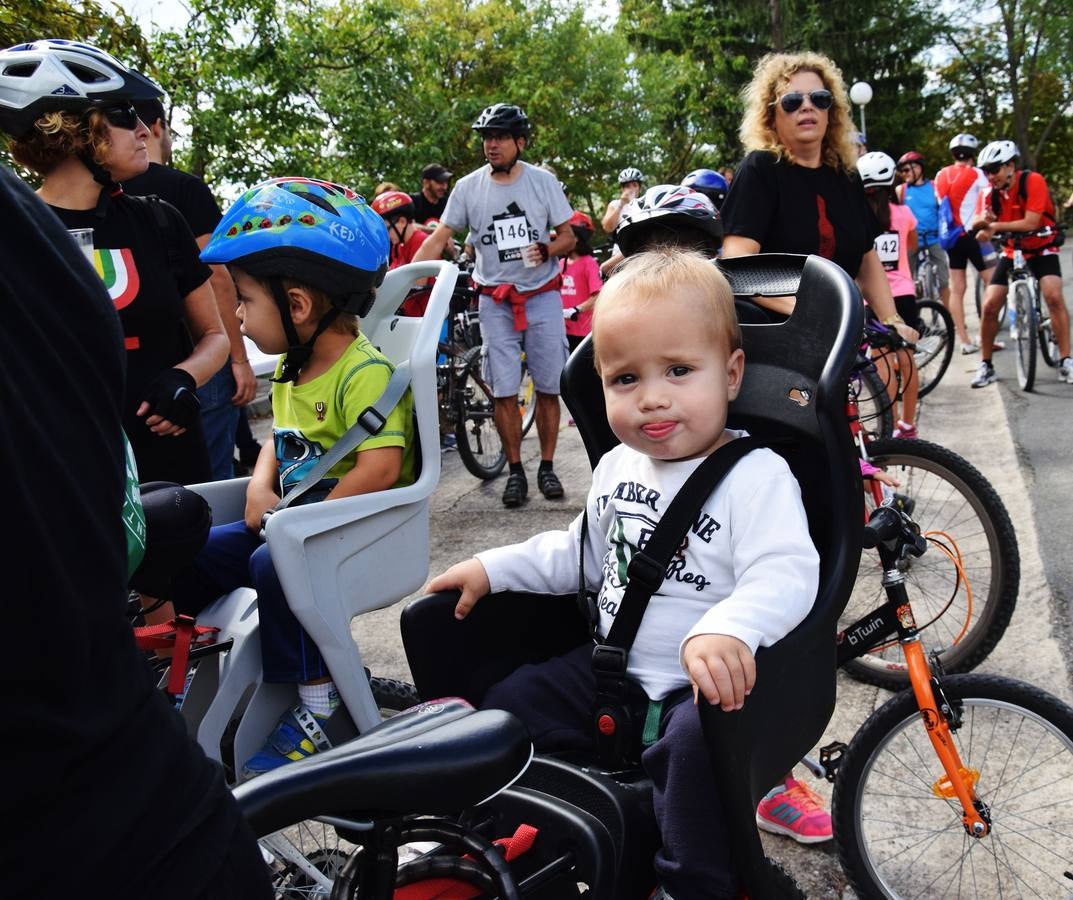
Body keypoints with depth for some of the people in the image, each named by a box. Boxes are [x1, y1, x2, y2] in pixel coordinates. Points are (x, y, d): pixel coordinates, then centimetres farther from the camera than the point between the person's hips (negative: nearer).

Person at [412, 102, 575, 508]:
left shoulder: (543, 181, -1)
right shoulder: (468, 187, 0)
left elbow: (568, 236, 3)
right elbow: (439, 238, -3)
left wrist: (545, 250, -19)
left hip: (542, 296, 0)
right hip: (495, 302, 0)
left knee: (548, 386, 3)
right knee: (504, 391, -1)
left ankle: (547, 467, 15)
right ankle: (515, 471, 11)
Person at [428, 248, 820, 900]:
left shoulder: (756, 476, -16)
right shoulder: (617, 467, 8)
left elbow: (785, 574, -30)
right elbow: (583, 555, 22)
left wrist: (726, 629, -50)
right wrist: (493, 568, 16)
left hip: (701, 684, -7)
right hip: (609, 673, 7)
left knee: (697, 741, -34)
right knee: (509, 705, 7)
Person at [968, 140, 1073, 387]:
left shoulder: (1033, 181, -21)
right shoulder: (989, 193, -10)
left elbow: (1031, 223, -29)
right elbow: (976, 227, -17)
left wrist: (995, 226, -28)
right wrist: (982, 221, -39)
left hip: (1041, 249, -3)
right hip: (1011, 252, 4)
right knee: (989, 306, -8)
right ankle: (986, 365, 7)